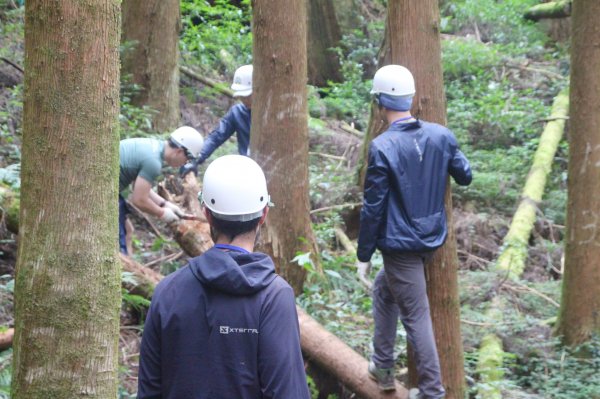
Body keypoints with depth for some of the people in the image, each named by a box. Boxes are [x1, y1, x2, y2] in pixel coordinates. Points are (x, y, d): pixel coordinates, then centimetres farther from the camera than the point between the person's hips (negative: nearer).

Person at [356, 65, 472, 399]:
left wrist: (364, 255, -5)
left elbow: (373, 207, -15)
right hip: (433, 239, 7)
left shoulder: (382, 147, -19)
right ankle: (383, 366, 32)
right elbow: (465, 176, 11)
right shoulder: (441, 136, -2)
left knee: (416, 316, 1)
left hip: (401, 244, -7)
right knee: (384, 289, 26)